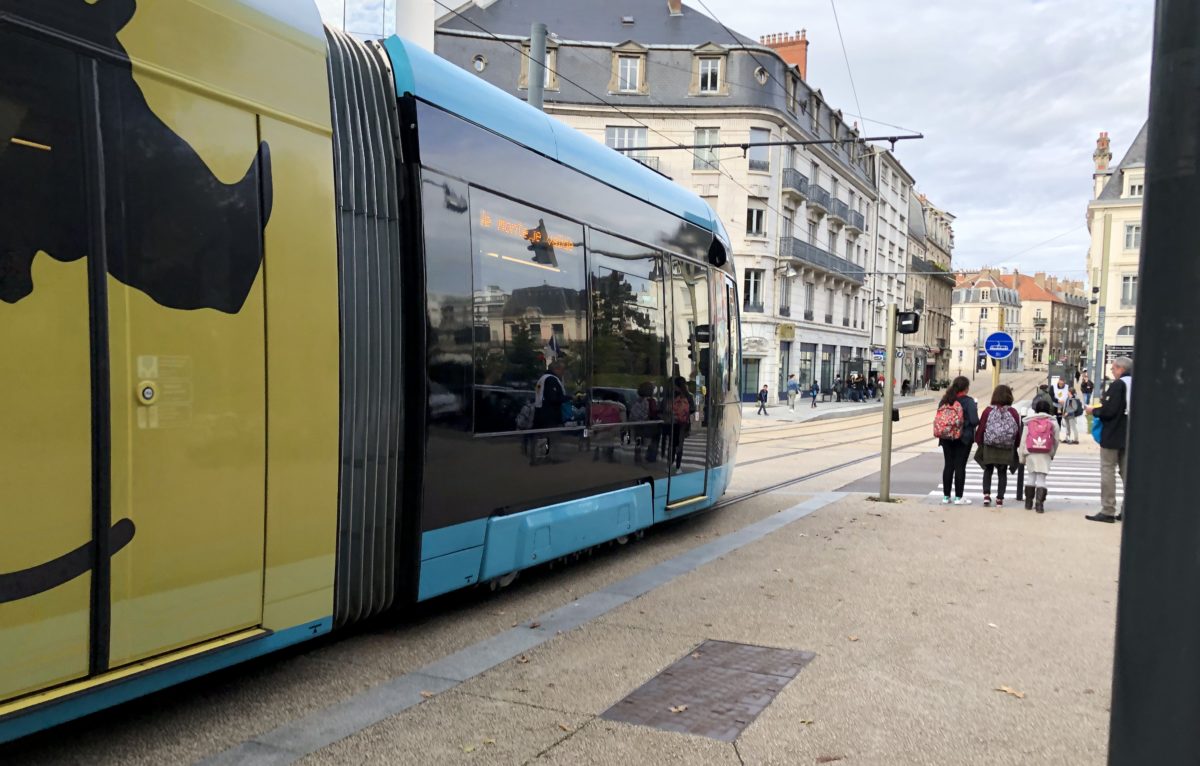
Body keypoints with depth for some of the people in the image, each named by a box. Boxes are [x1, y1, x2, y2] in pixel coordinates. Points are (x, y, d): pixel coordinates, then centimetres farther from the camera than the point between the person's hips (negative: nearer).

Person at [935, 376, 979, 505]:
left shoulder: (944, 399, 3)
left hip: (946, 438, 4)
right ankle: (958, 497, 6)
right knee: (960, 466, 2)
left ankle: (946, 496, 14)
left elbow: (938, 418, 5)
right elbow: (974, 421, -16)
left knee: (948, 465, 10)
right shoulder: (968, 401, -12)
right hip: (963, 438, -4)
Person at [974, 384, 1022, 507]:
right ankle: (999, 499, 9)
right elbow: (1018, 431, 0)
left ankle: (986, 494, 3)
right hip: (1007, 450, 0)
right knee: (1002, 473, 10)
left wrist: (979, 441, 10)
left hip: (989, 448, 0)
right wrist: (1015, 445, 13)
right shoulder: (1013, 412, -5)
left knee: (988, 471, 15)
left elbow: (981, 429, -3)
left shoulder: (988, 411, -7)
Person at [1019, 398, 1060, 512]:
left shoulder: (1029, 422, 5)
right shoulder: (1052, 423, 3)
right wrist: (1052, 454, 22)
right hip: (1045, 455, -1)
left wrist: (1022, 457, 9)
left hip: (1031, 454, 1)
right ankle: (1039, 503, -11)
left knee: (1031, 477, 15)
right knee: (1041, 479, 0)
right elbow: (1056, 440, 7)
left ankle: (1029, 503, 19)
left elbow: (1023, 440, 4)